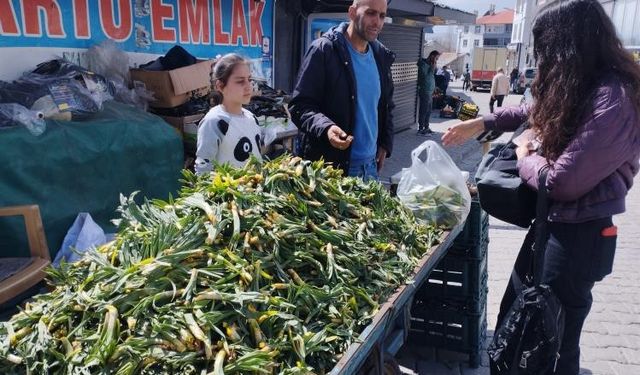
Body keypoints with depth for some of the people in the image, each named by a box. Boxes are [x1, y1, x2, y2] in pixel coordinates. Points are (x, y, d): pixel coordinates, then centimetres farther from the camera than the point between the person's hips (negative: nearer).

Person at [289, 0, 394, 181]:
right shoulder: (324, 50, -11)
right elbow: (299, 105, -14)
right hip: (329, 166, -6)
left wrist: (385, 144, 9)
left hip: (369, 165, 6)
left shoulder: (381, 56, 8)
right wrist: (325, 127, -31)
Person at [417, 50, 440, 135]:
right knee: (424, 111, -5)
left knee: (428, 111, 13)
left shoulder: (429, 64, 14)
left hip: (430, 92, 9)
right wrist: (433, 68, -15)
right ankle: (420, 129, 0)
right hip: (425, 92, -9)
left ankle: (426, 127, 23)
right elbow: (426, 77, -20)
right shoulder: (423, 65, -13)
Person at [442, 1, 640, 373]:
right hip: (551, 222, 9)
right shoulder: (581, 87, 3)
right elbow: (538, 110, 24)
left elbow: (561, 182, -27)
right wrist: (481, 123, 23)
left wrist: (526, 157, -7)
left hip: (578, 236, -9)